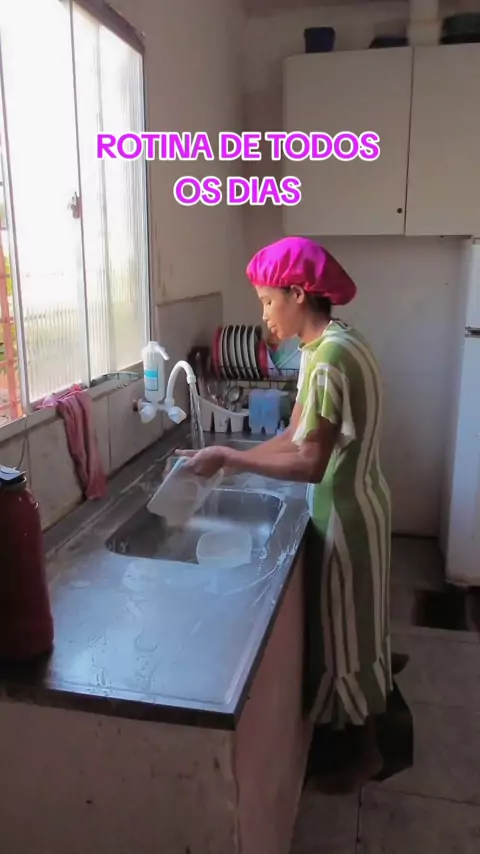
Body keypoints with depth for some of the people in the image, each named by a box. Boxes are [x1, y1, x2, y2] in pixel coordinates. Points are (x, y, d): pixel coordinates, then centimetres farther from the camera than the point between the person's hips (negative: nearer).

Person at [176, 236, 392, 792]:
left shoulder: (328, 357, -26)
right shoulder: (325, 346, 5)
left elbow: (310, 463, -28)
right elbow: (295, 435, 6)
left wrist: (228, 459, -21)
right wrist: (231, 459, 0)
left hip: (346, 514, -10)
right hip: (345, 506, 10)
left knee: (347, 632, 9)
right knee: (342, 626, 25)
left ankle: (365, 750, 32)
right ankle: (348, 722, 47)